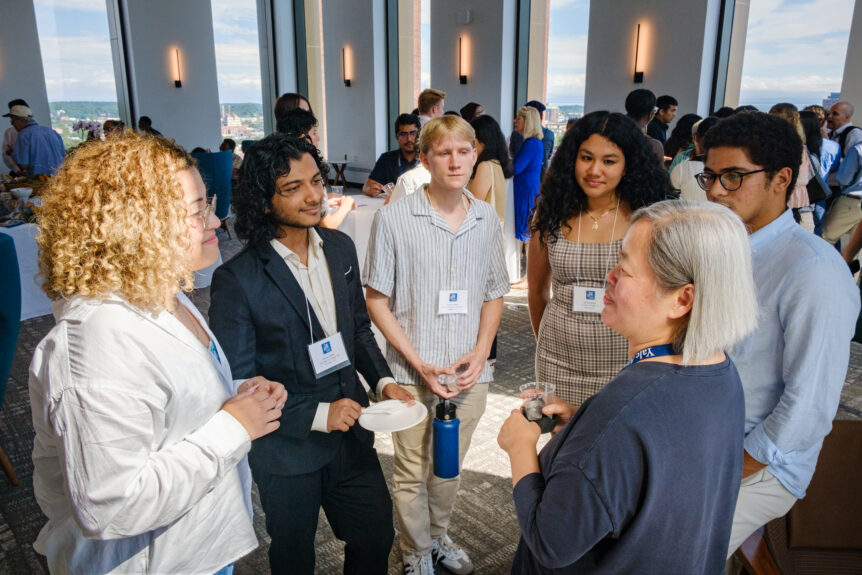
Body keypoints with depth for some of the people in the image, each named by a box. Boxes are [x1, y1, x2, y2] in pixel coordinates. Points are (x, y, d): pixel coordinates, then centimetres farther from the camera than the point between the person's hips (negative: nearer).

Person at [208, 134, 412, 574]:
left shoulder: (340, 248, -3)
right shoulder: (237, 280, -21)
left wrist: (383, 381, -4)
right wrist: (317, 415, -20)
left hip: (351, 435, 5)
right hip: (289, 452, -4)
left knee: (376, 538, 21)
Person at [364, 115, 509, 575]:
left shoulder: (487, 219, 1)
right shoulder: (394, 218, -10)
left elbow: (494, 294, 10)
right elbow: (377, 300, -7)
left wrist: (480, 353, -4)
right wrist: (420, 363, -12)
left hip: (469, 372, 3)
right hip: (413, 372, -3)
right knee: (412, 472, 13)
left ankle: (438, 536, 46)